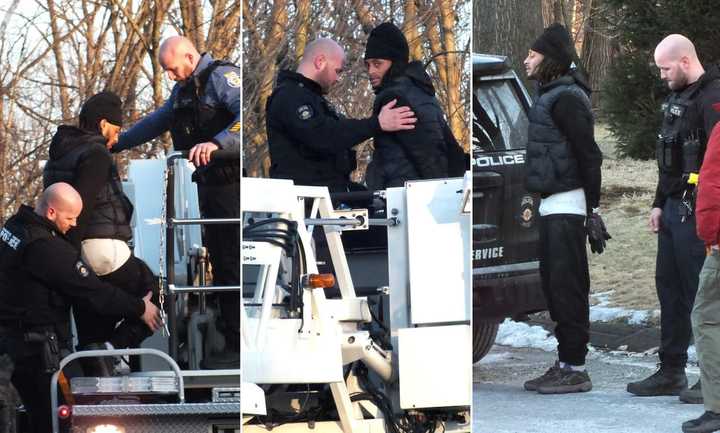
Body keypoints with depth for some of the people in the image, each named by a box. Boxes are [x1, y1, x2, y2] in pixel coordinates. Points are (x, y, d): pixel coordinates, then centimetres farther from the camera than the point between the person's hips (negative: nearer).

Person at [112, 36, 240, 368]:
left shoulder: (221, 77, -11)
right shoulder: (183, 90, 21)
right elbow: (156, 123, 33)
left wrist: (216, 143, -38)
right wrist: (116, 143, 30)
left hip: (231, 182, -10)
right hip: (209, 185, 10)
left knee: (232, 264, -10)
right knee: (219, 262, 9)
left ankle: (239, 345, -11)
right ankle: (228, 337, 11)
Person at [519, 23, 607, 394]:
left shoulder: (565, 99, -13)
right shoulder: (551, 95, 17)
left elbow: (589, 155, -17)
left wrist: (593, 209, -18)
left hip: (567, 206, -11)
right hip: (553, 205, 11)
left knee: (566, 285, -10)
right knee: (555, 284, 13)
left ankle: (575, 369, -9)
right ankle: (565, 364, 18)